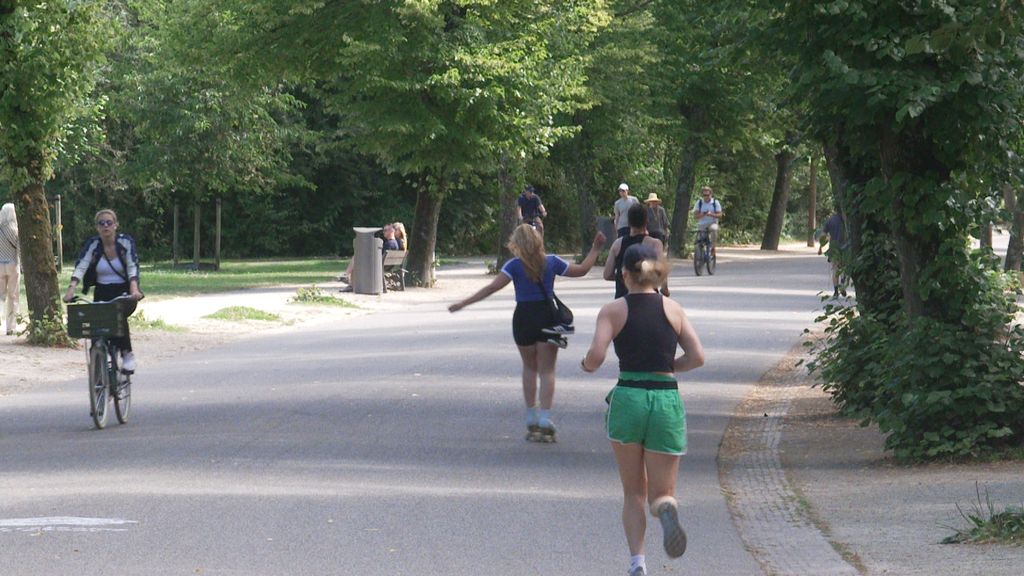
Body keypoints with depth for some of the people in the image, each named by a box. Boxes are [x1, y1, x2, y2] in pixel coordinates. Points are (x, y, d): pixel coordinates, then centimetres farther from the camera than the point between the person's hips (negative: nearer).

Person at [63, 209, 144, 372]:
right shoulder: (92, 244, -2)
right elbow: (80, 266, -13)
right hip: (102, 293, 3)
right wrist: (71, 288, -30)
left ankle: (127, 354, -20)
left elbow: (133, 267, -15)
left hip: (124, 292, -3)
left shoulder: (126, 242, -6)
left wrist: (134, 289, -33)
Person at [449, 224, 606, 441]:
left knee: (529, 368, 16)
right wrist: (595, 250, 25)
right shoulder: (551, 262, 2)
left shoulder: (515, 265, -6)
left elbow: (492, 287, -13)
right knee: (547, 370, 3)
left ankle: (532, 420, 16)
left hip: (524, 317, -1)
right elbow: (581, 270, 12)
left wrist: (464, 303, -11)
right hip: (548, 315, 1)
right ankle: (545, 420, -10)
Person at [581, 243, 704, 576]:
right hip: (667, 400, 1)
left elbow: (596, 355, -13)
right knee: (661, 492, 8)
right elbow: (697, 357, 1)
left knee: (634, 492, 16)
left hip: (627, 399, -1)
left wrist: (586, 365, 10)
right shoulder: (673, 309, 6)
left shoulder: (614, 311, -1)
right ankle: (666, 509, -29)